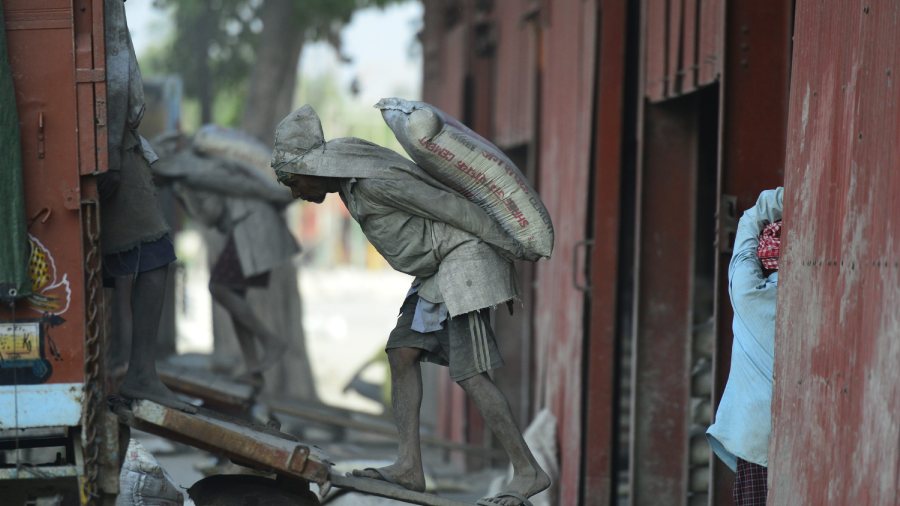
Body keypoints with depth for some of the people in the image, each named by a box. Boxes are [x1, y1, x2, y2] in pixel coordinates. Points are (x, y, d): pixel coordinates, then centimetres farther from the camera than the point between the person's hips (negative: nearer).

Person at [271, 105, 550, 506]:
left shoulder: (372, 182, -22)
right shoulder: (350, 181, 9)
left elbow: (448, 205, -20)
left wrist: (509, 248, -12)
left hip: (464, 260, -10)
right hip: (439, 270, 10)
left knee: (468, 373, -13)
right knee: (401, 352, 4)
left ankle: (528, 471, -9)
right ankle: (409, 466, 1)